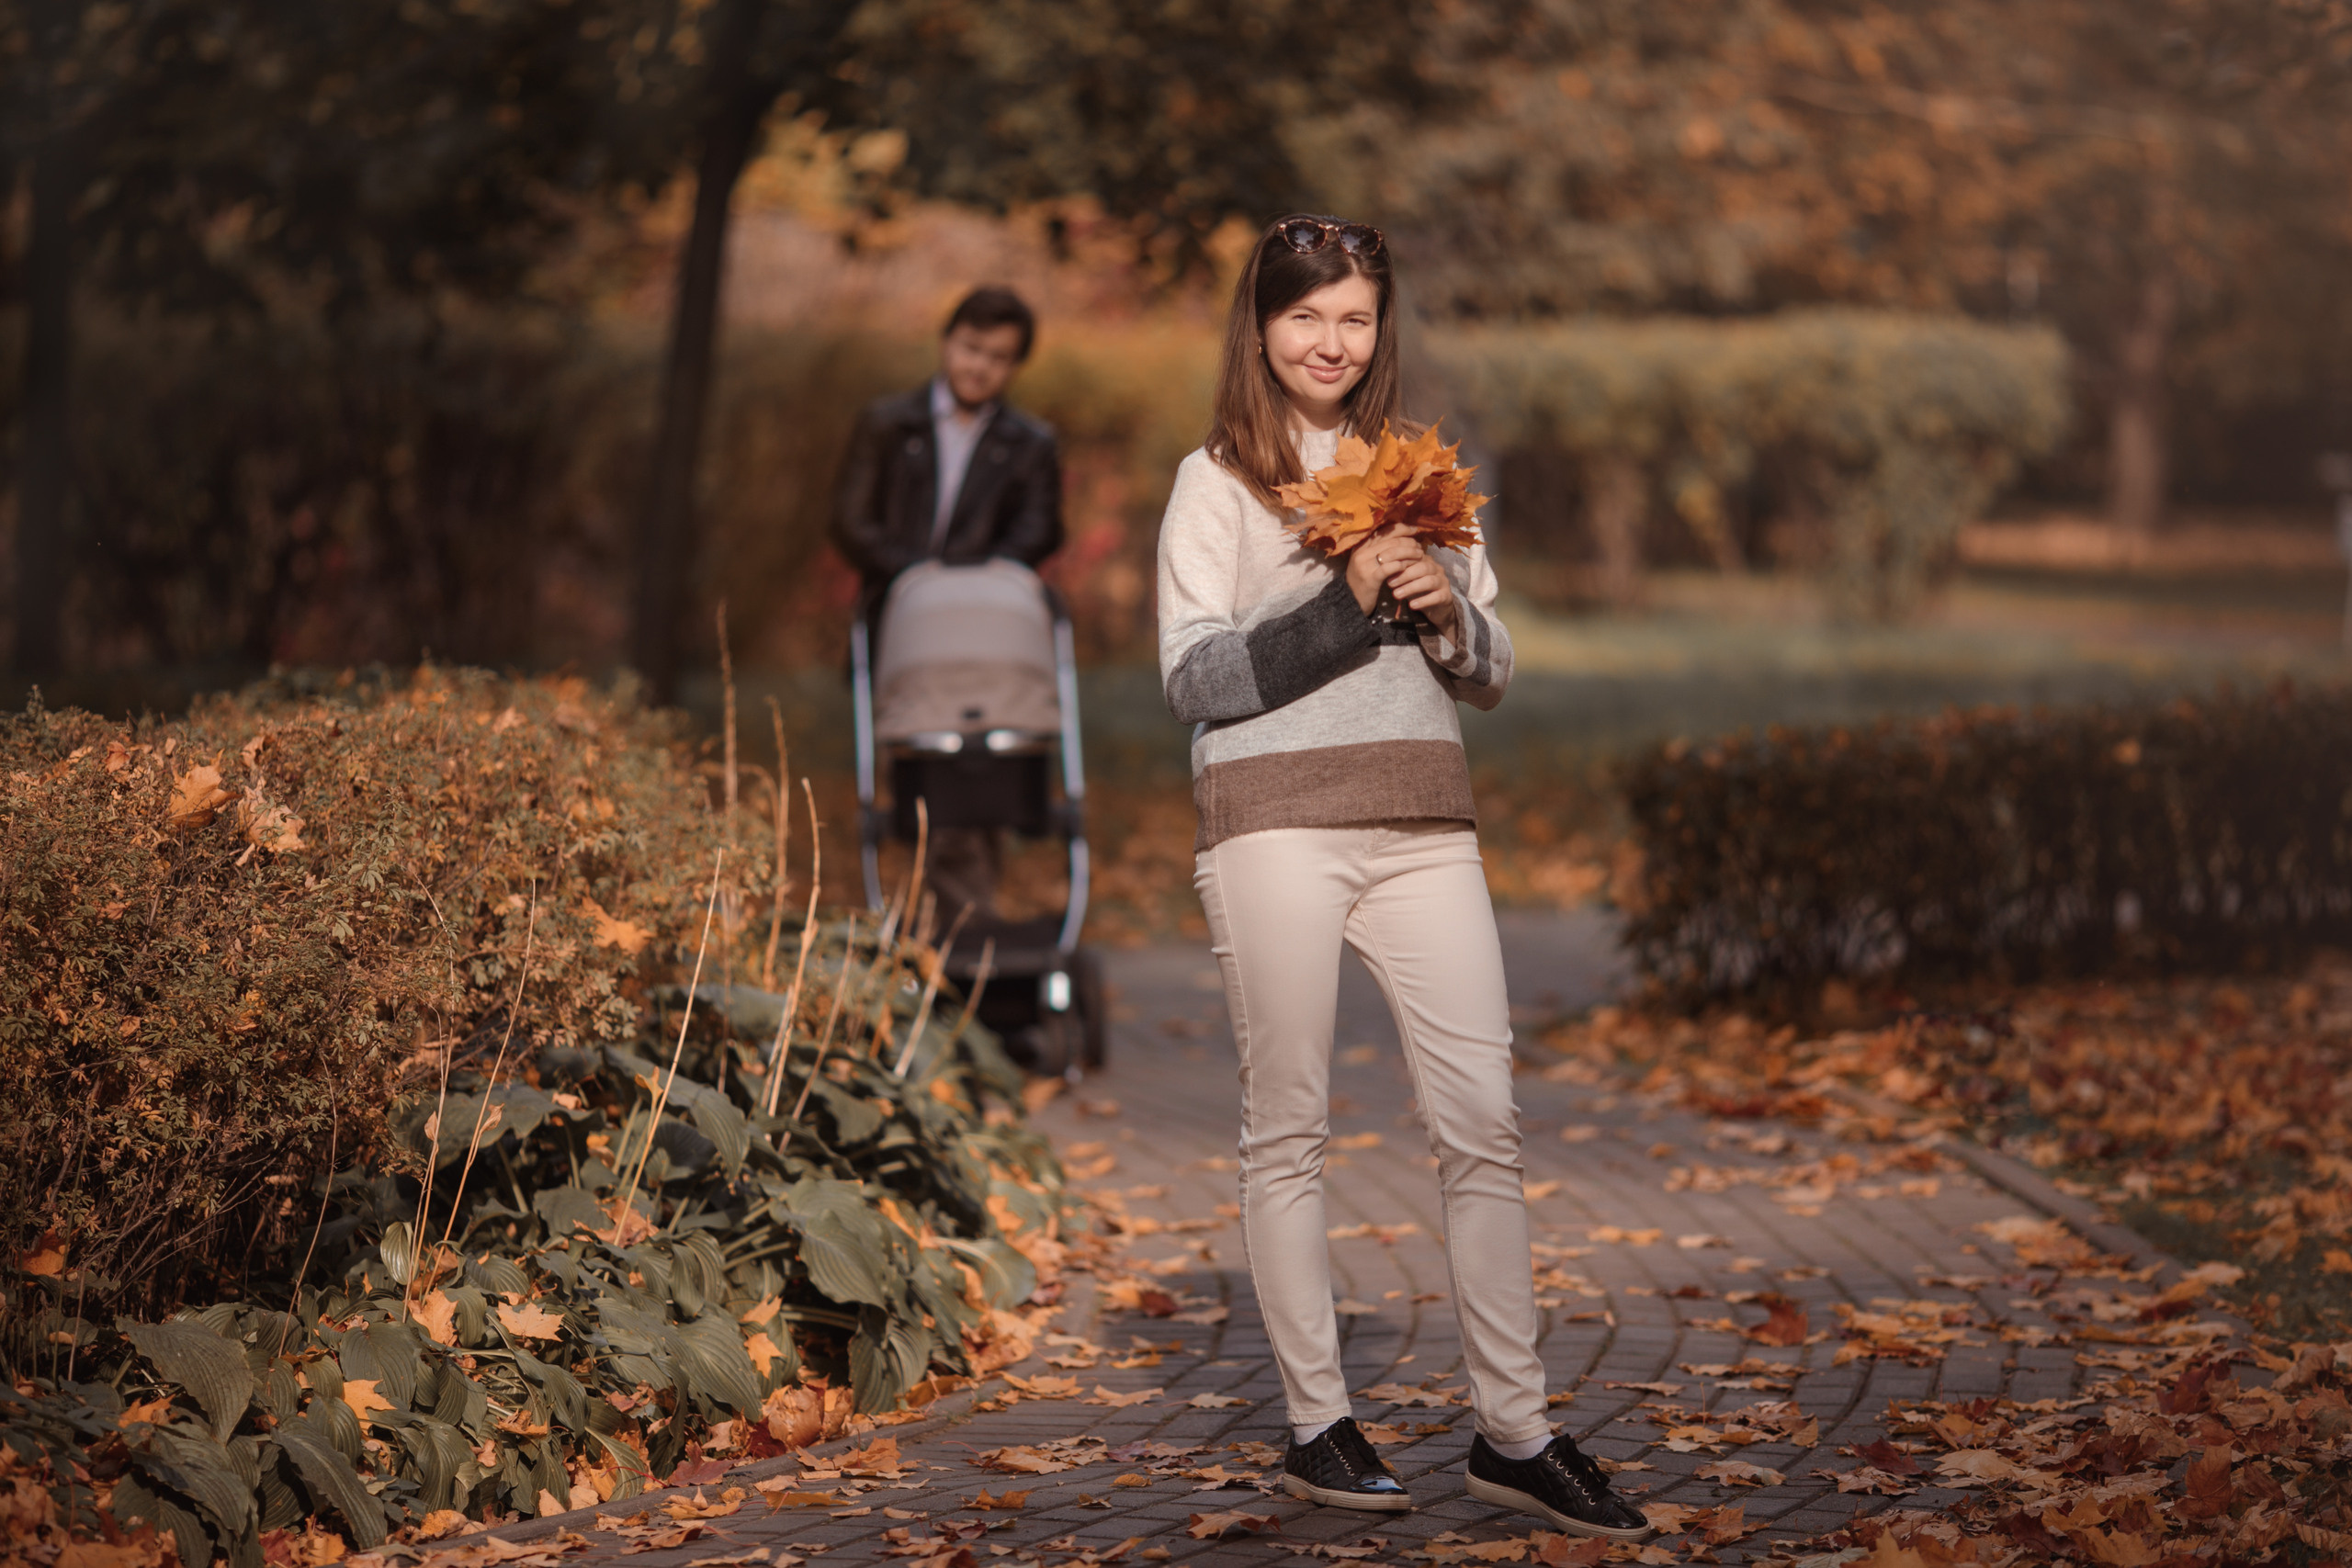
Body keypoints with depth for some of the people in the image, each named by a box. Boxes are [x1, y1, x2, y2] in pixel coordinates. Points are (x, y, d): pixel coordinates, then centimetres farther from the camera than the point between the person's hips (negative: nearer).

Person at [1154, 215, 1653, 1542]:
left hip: (1422, 820, 4)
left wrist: (1448, 614, -4)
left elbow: (1494, 675, 17)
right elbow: (1195, 676, -4)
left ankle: (1515, 1431, 3)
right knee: (1291, 1128, 1)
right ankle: (1319, 1424, 10)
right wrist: (1344, 603, -13)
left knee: (1484, 1119, -2)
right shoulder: (1219, 480, 5)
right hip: (1278, 822, -3)